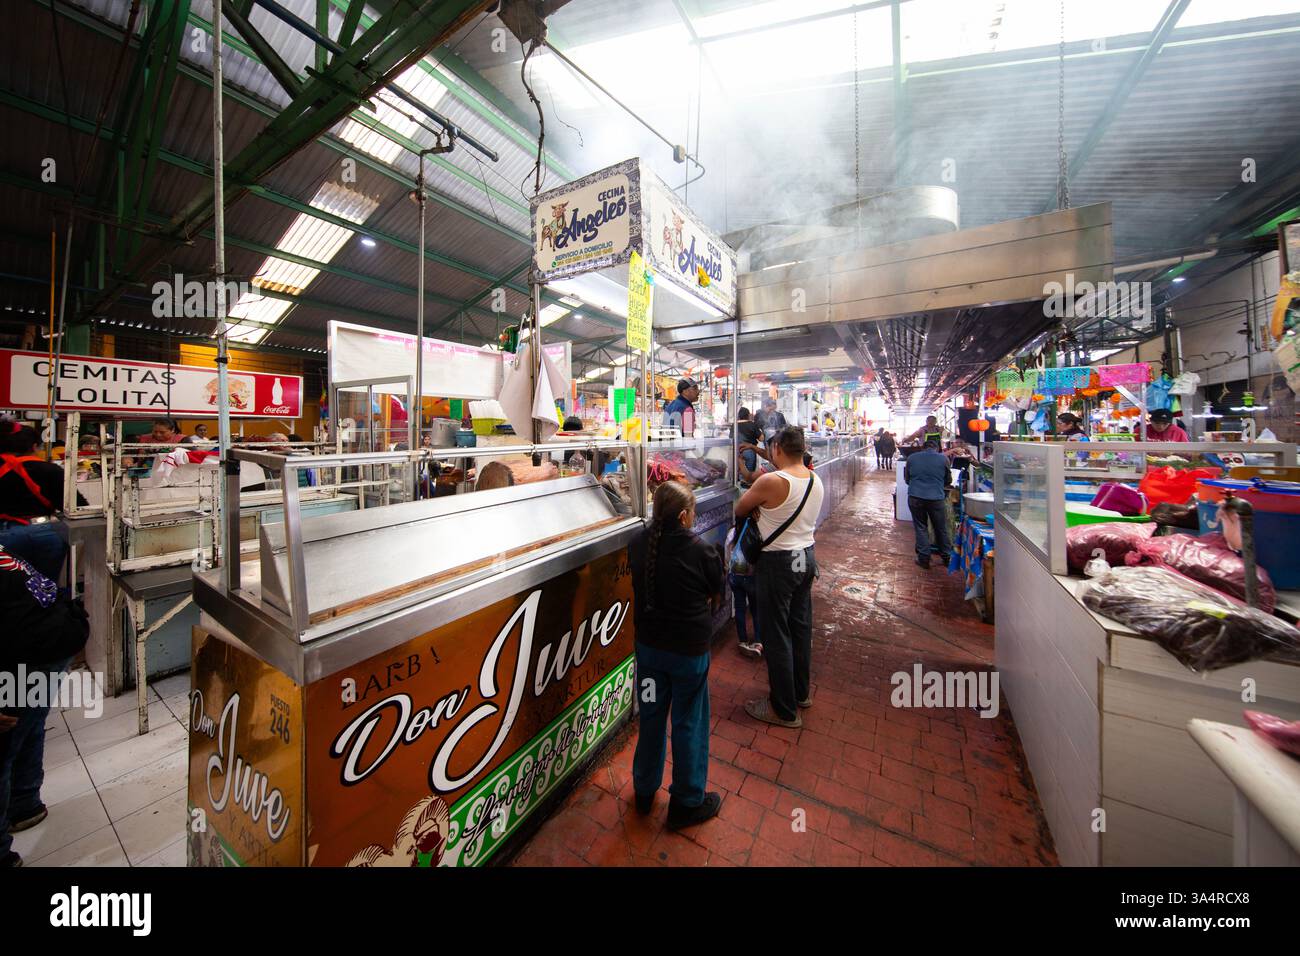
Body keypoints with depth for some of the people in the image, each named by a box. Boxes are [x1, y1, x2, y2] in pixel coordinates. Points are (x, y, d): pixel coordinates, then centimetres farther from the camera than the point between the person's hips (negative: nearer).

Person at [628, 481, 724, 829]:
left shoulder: (638, 546, -10)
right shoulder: (702, 551, -22)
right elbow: (715, 595, -6)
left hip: (648, 645, 4)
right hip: (689, 650, -4)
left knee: (651, 717, 22)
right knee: (688, 723, 15)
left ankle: (645, 790, 42)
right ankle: (687, 803, 35)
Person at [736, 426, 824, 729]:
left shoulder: (771, 482, -22)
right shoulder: (816, 480, 2)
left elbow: (739, 510, -7)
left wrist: (755, 509, 11)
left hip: (778, 562, -8)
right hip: (806, 557, 8)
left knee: (776, 635, 6)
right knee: (801, 627, 21)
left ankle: (784, 709, 21)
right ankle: (802, 692, 40)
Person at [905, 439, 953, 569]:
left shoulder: (911, 457, 4)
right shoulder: (943, 459, 1)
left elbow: (907, 479, 14)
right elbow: (948, 481, 12)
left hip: (915, 497, 0)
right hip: (936, 498, 0)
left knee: (920, 528, 10)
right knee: (941, 528, 14)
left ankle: (923, 558, 12)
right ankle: (946, 556, 27)